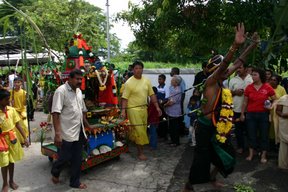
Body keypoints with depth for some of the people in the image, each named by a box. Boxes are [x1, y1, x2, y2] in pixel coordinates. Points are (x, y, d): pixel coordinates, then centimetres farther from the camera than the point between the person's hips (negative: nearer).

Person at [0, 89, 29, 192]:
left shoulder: (11, 110, -5)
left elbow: (17, 125, 1)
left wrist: (25, 138, 1)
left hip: (12, 138, 3)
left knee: (12, 161, 14)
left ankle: (11, 181, 33)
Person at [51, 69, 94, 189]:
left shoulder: (79, 91, 10)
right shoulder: (61, 91, -14)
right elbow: (55, 113, -20)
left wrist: (87, 125, 23)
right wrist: (57, 133, -25)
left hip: (79, 132, 7)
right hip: (66, 133, -7)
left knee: (77, 159, 13)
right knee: (64, 157, 8)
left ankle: (75, 182, 29)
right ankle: (55, 172, 39)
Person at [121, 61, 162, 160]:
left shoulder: (146, 81, 5)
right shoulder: (129, 82, -11)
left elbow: (152, 94, 9)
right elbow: (125, 98, -12)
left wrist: (157, 107, 6)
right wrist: (123, 110, -21)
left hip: (143, 108, 6)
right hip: (133, 109, -6)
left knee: (143, 129, 13)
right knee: (139, 131, -3)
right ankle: (140, 152, 11)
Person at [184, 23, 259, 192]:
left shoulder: (220, 81, 6)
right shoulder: (211, 81, -17)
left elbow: (237, 63, 12)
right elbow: (223, 66, -37)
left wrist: (252, 45, 15)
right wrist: (235, 45, -50)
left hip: (217, 125, 9)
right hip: (206, 126, -9)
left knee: (226, 155, 19)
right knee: (202, 157, -1)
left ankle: (212, 178, 41)